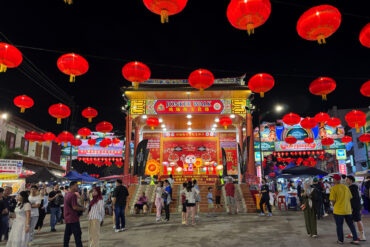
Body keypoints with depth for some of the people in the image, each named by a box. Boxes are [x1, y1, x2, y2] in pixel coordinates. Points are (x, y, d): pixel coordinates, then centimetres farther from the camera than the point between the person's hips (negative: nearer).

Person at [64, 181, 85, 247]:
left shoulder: (67, 194, 14)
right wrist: (82, 208, -8)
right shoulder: (73, 195, -18)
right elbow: (74, 207, -23)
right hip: (73, 219, -9)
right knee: (77, 235, -4)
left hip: (67, 219, 10)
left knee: (67, 234, 15)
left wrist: (80, 207, 14)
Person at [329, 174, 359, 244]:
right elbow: (350, 198, 8)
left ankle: (340, 240, 19)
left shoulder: (333, 188, -13)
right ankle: (355, 240, 17)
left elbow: (333, 200, -14)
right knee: (351, 225, 16)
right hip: (348, 210, 5)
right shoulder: (346, 187, 3)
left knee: (339, 226, 9)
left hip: (338, 210, -5)